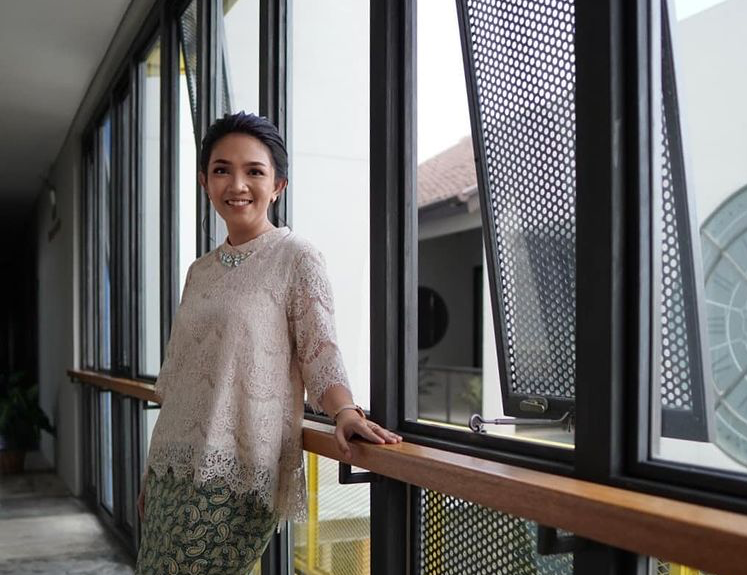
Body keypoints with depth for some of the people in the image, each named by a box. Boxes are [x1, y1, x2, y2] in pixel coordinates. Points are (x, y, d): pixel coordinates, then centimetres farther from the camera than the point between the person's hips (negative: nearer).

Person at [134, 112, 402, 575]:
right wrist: (153, 471, 18)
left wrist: (345, 410, -29)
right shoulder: (200, 271, 15)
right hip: (173, 467, 7)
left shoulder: (296, 257, -4)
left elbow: (320, 352, -9)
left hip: (237, 471, -7)